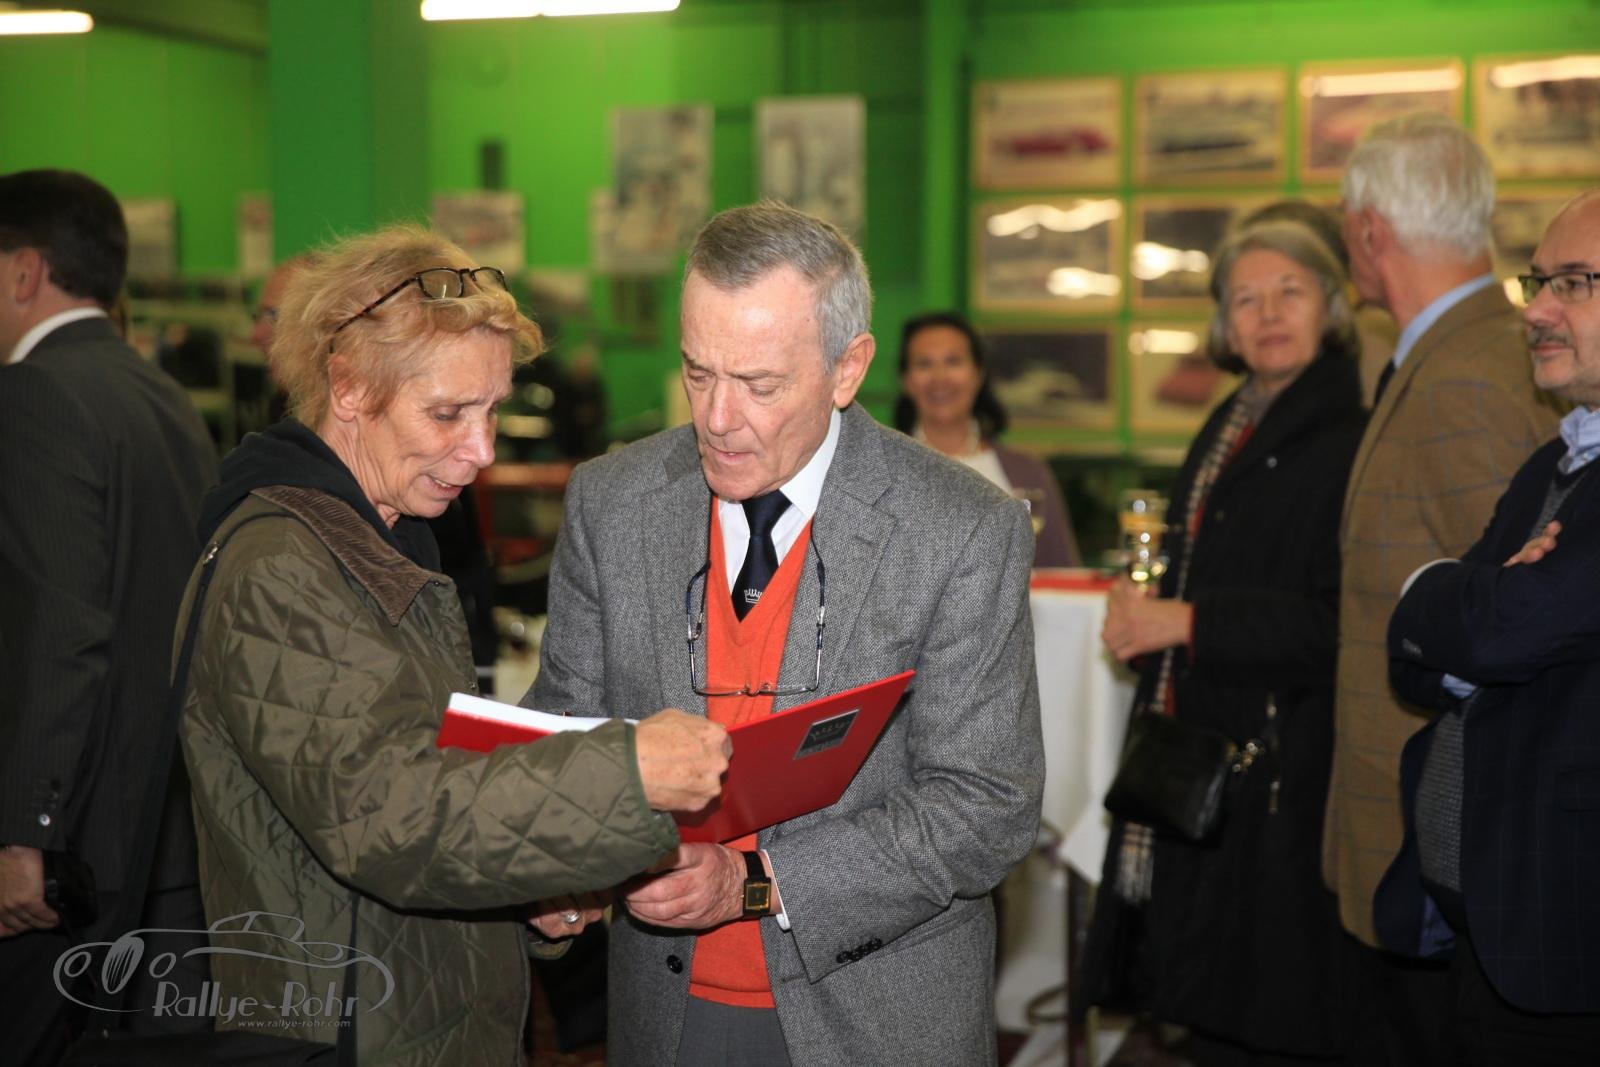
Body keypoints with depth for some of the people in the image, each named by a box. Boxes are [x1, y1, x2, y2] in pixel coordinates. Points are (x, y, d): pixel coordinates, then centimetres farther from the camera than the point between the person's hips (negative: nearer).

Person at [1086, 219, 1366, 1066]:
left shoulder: (1354, 439, -11)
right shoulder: (1225, 434, 15)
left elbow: (1344, 621, -19)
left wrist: (1185, 621, -18)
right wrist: (1145, 605, 5)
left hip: (1283, 767, -8)